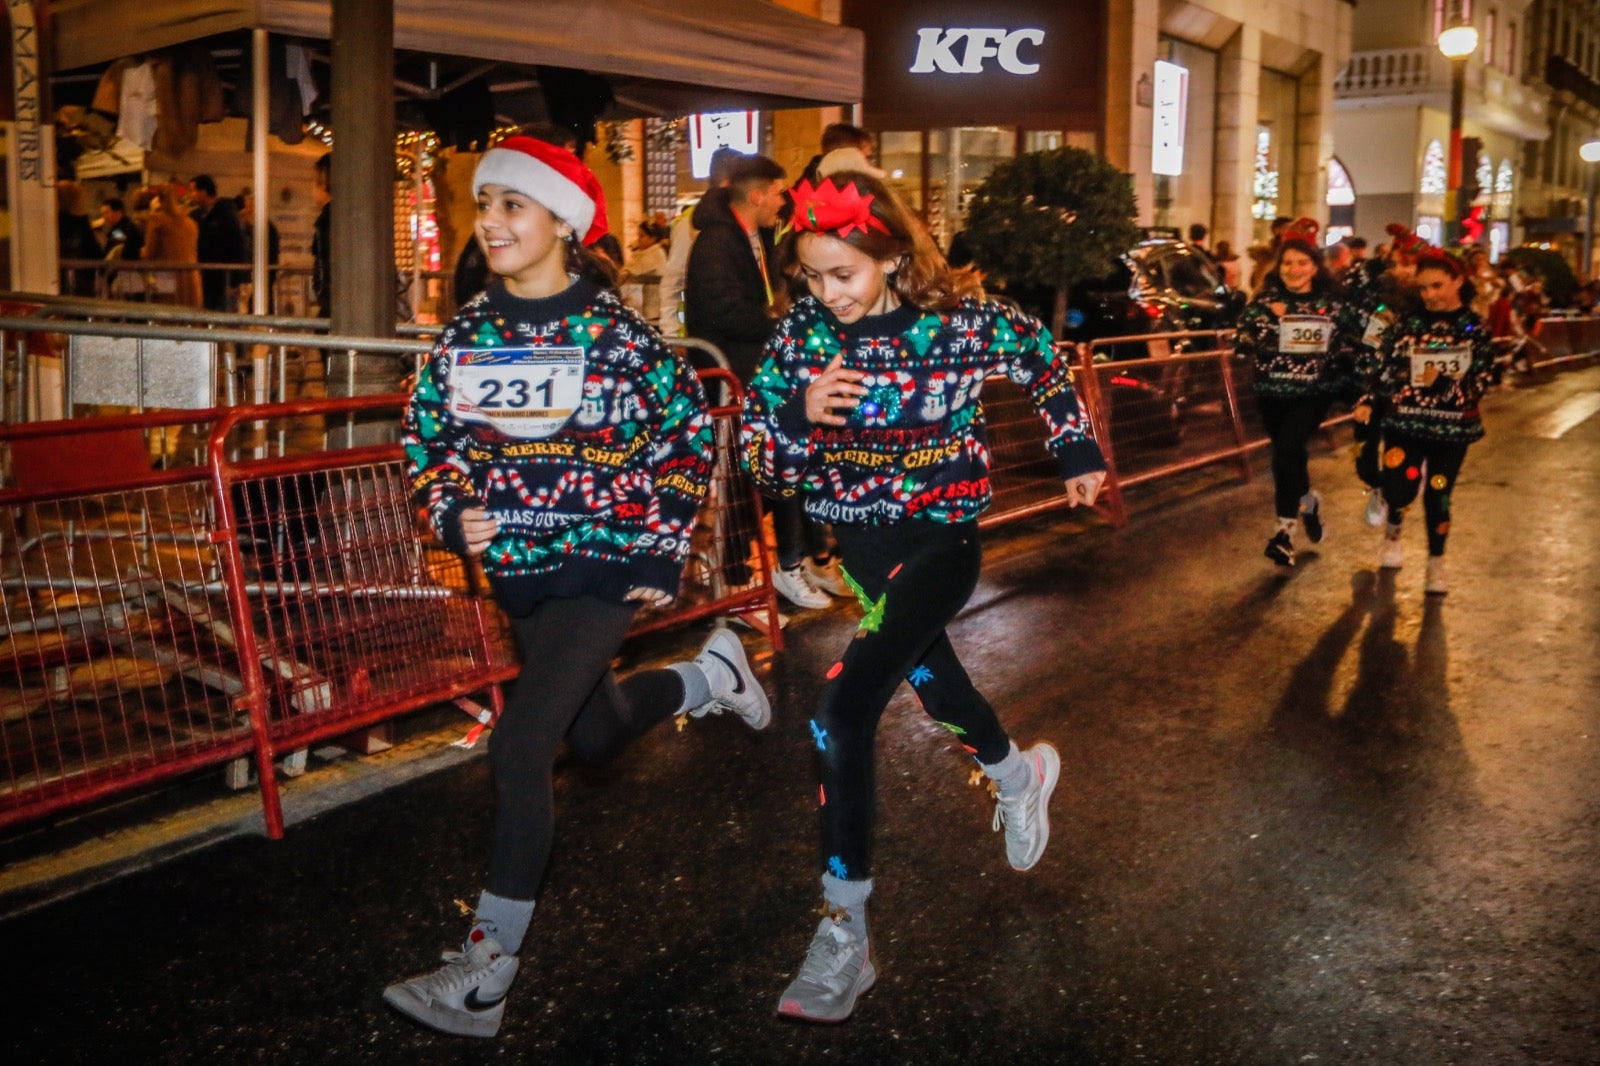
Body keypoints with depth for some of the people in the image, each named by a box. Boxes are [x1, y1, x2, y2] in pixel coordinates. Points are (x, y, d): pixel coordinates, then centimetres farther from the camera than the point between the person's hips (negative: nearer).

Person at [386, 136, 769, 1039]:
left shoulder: (614, 330, -12)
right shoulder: (469, 332, 2)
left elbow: (690, 429, -4)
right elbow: (429, 434, 12)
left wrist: (665, 547, -6)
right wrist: (453, 512, -7)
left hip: (606, 564, -6)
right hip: (517, 568, 7)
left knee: (520, 751, -16)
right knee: (595, 737, 23)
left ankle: (486, 973, -4)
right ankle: (710, 674, 52)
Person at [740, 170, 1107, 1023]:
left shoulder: (960, 320, -15)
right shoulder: (803, 329, -7)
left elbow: (1043, 358, 5)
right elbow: (760, 454, -6)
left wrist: (1078, 451, 11)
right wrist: (799, 412, -27)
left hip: (941, 540, -5)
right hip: (860, 538, 5)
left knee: (842, 712, -20)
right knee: (922, 669, 25)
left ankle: (846, 932, -9)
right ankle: (1016, 773, 59)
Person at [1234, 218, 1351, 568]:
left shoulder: (1331, 303, 2)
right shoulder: (1265, 301, -1)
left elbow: (1344, 345, 12)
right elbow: (1245, 344, -9)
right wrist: (1269, 320, -21)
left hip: (1315, 391, -2)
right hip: (1273, 391, 2)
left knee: (1287, 449, -19)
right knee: (1288, 453, 12)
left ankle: (1285, 530, -12)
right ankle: (1308, 501, 43)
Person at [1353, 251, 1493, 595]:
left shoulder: (1475, 328, -1)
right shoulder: (1408, 323, 0)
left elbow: (1483, 381, -5)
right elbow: (1379, 366, 2)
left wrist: (1444, 386, -20)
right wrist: (1367, 401, -11)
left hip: (1452, 427, 0)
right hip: (1404, 422, 0)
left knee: (1438, 495, 4)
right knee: (1400, 488, -11)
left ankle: (1436, 564, 24)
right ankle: (1393, 534, 24)